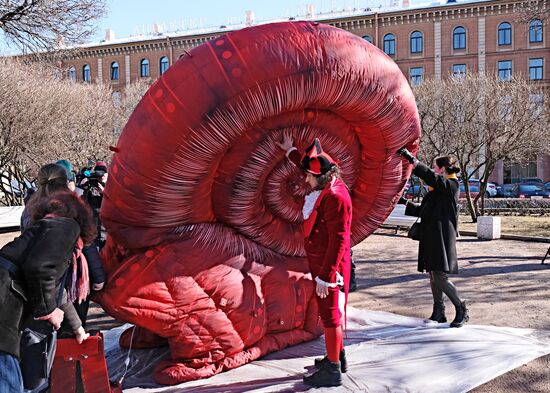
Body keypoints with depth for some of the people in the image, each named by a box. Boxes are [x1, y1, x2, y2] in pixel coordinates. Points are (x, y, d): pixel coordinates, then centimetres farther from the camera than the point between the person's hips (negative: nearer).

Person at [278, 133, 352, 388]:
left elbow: (338, 241, -26)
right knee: (329, 312, 20)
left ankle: (333, 370, 8)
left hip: (329, 266, -10)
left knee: (329, 314, -1)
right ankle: (338, 356, 35)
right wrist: (290, 152, 42)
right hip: (319, 262, 10)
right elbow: (311, 165, 28)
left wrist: (325, 276, -26)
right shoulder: (324, 186, 4)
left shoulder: (335, 197, -25)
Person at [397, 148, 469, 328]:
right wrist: (405, 202, 21)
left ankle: (461, 310, 4)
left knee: (439, 277, -11)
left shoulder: (451, 185, -8)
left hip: (442, 238, -9)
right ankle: (438, 313, 19)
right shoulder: (437, 189, 18)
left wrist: (410, 158, -26)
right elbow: (424, 210, 26)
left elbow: (430, 176, -25)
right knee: (433, 276, 11)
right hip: (432, 237, 9)